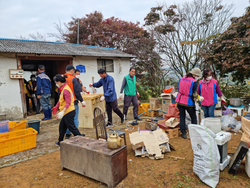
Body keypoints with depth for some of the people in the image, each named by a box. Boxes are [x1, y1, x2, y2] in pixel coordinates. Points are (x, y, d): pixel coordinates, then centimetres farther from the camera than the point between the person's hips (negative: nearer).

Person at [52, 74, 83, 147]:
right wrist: (56, 107, 28)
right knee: (62, 127, 20)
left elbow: (68, 102, -27)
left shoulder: (66, 90, -21)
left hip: (69, 112, -10)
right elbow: (61, 100, 22)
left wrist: (62, 112, -35)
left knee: (72, 128, -2)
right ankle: (60, 142, 35)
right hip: (66, 112, 10)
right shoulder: (63, 89, 11)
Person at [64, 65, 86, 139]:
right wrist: (81, 101, -6)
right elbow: (77, 91, -14)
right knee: (75, 118, 3)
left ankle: (67, 134, 25)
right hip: (73, 101, -6)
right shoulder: (73, 79, -13)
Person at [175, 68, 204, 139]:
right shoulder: (194, 82, -14)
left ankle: (183, 133, 17)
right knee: (193, 117, 16)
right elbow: (194, 94, -11)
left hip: (180, 101, 5)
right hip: (188, 102, -4)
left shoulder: (181, 79, 3)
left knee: (182, 117, 14)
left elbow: (180, 89, 8)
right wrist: (199, 98, 8)